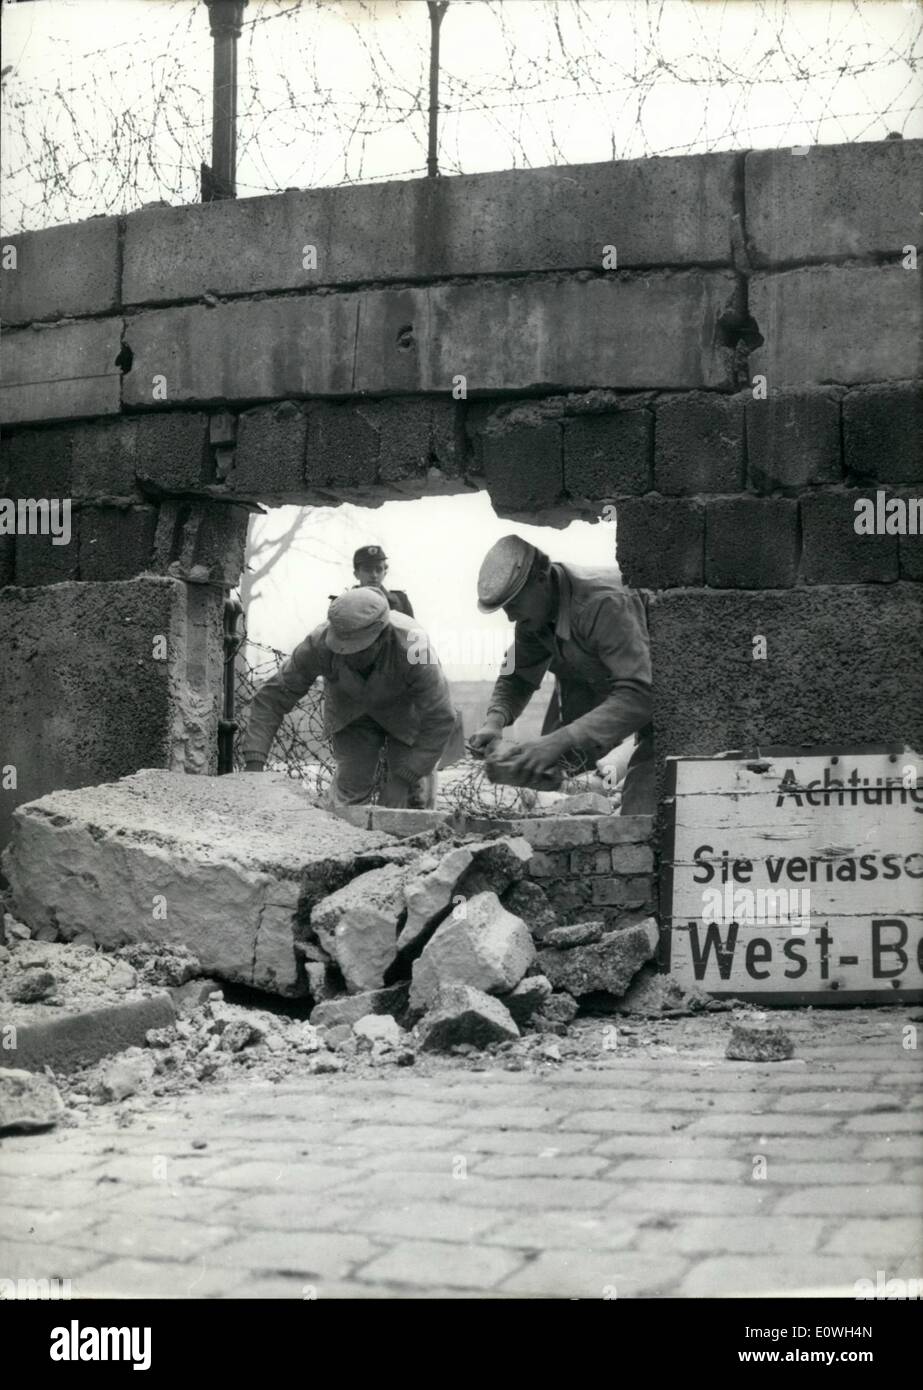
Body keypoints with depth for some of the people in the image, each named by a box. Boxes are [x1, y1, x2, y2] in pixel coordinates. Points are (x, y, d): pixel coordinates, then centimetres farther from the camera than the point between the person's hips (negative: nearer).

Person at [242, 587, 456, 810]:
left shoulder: (412, 649, -42)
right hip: (351, 708, 2)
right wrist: (254, 766, -37)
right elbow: (271, 698, -28)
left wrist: (403, 781, -35)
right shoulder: (319, 644, -36)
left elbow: (440, 719, -33)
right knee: (352, 786, -11)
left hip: (407, 707, -1)